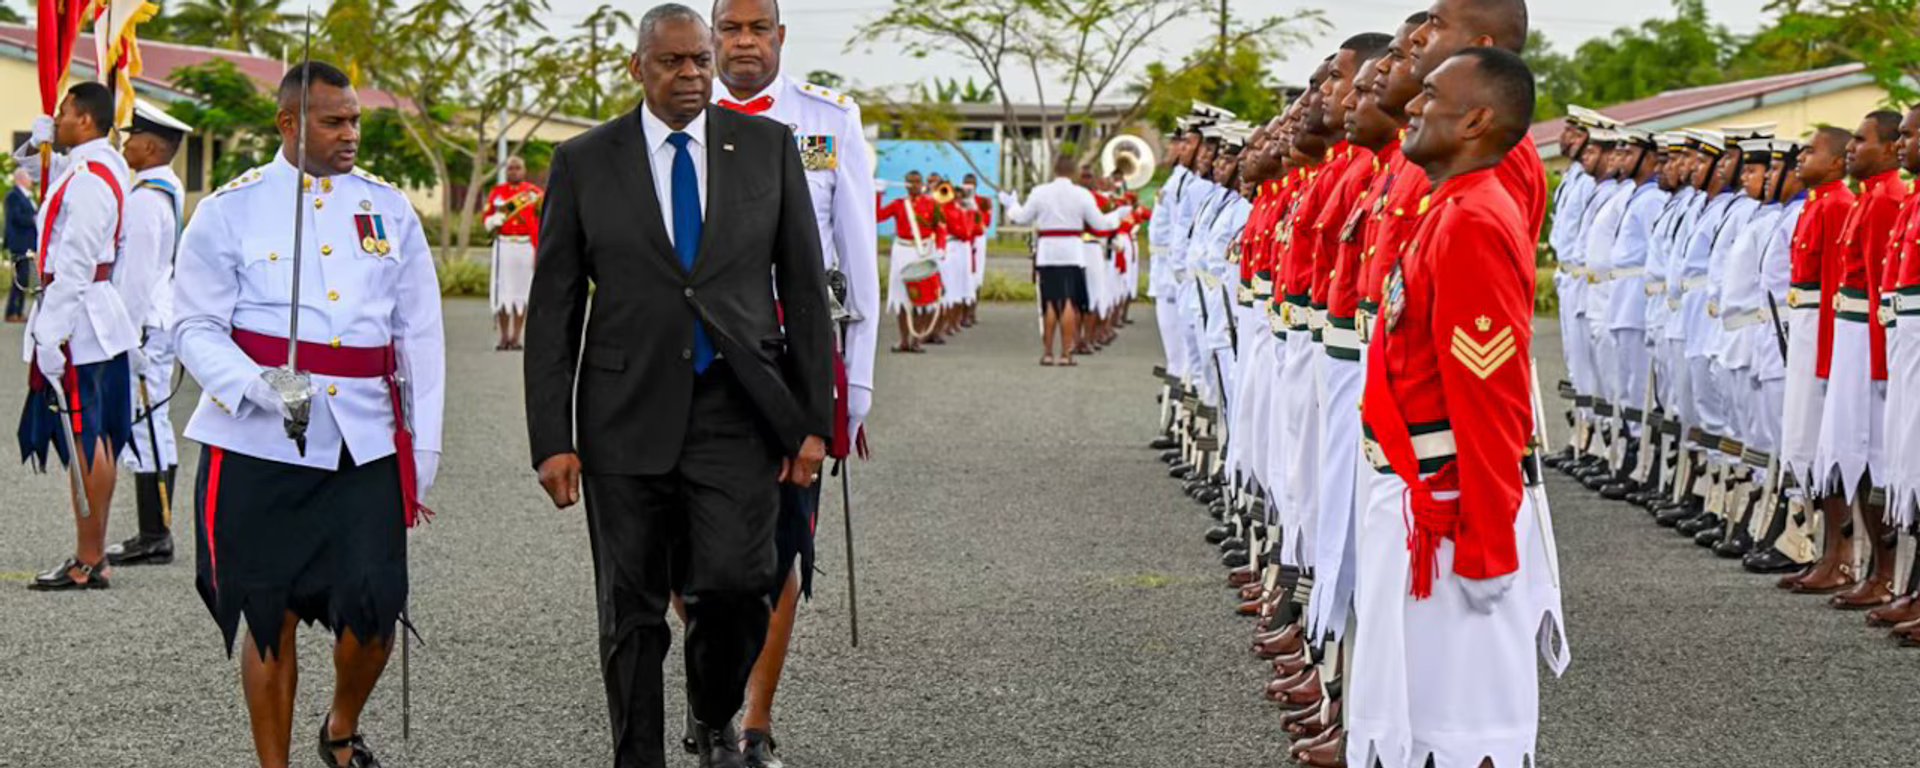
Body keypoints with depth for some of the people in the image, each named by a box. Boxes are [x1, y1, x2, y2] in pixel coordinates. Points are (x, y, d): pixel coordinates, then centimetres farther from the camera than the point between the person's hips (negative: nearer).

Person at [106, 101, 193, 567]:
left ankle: (154, 537, -7)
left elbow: (138, 272, -20)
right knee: (153, 428, 13)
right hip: (159, 322, 10)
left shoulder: (144, 198, -16)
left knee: (144, 428, -8)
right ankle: (156, 534, 18)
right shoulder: (168, 191, 15)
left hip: (144, 324, -10)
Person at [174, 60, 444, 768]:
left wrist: (422, 454, 8)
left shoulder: (390, 210, 10)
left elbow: (420, 338, 12)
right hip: (258, 444, -2)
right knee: (271, 615, 3)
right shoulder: (230, 210, 2)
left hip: (366, 442, 2)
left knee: (373, 608, -4)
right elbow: (195, 326, 0)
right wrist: (259, 386, -19)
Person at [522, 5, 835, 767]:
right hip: (628, 417, 0)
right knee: (632, 611, 4)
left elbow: (804, 289, 7)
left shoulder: (768, 146, 5)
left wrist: (814, 419, 2)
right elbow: (552, 306, 3)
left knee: (733, 584, -14)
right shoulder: (585, 161, 3)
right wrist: (551, 439, -4)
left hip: (737, 415, 0)